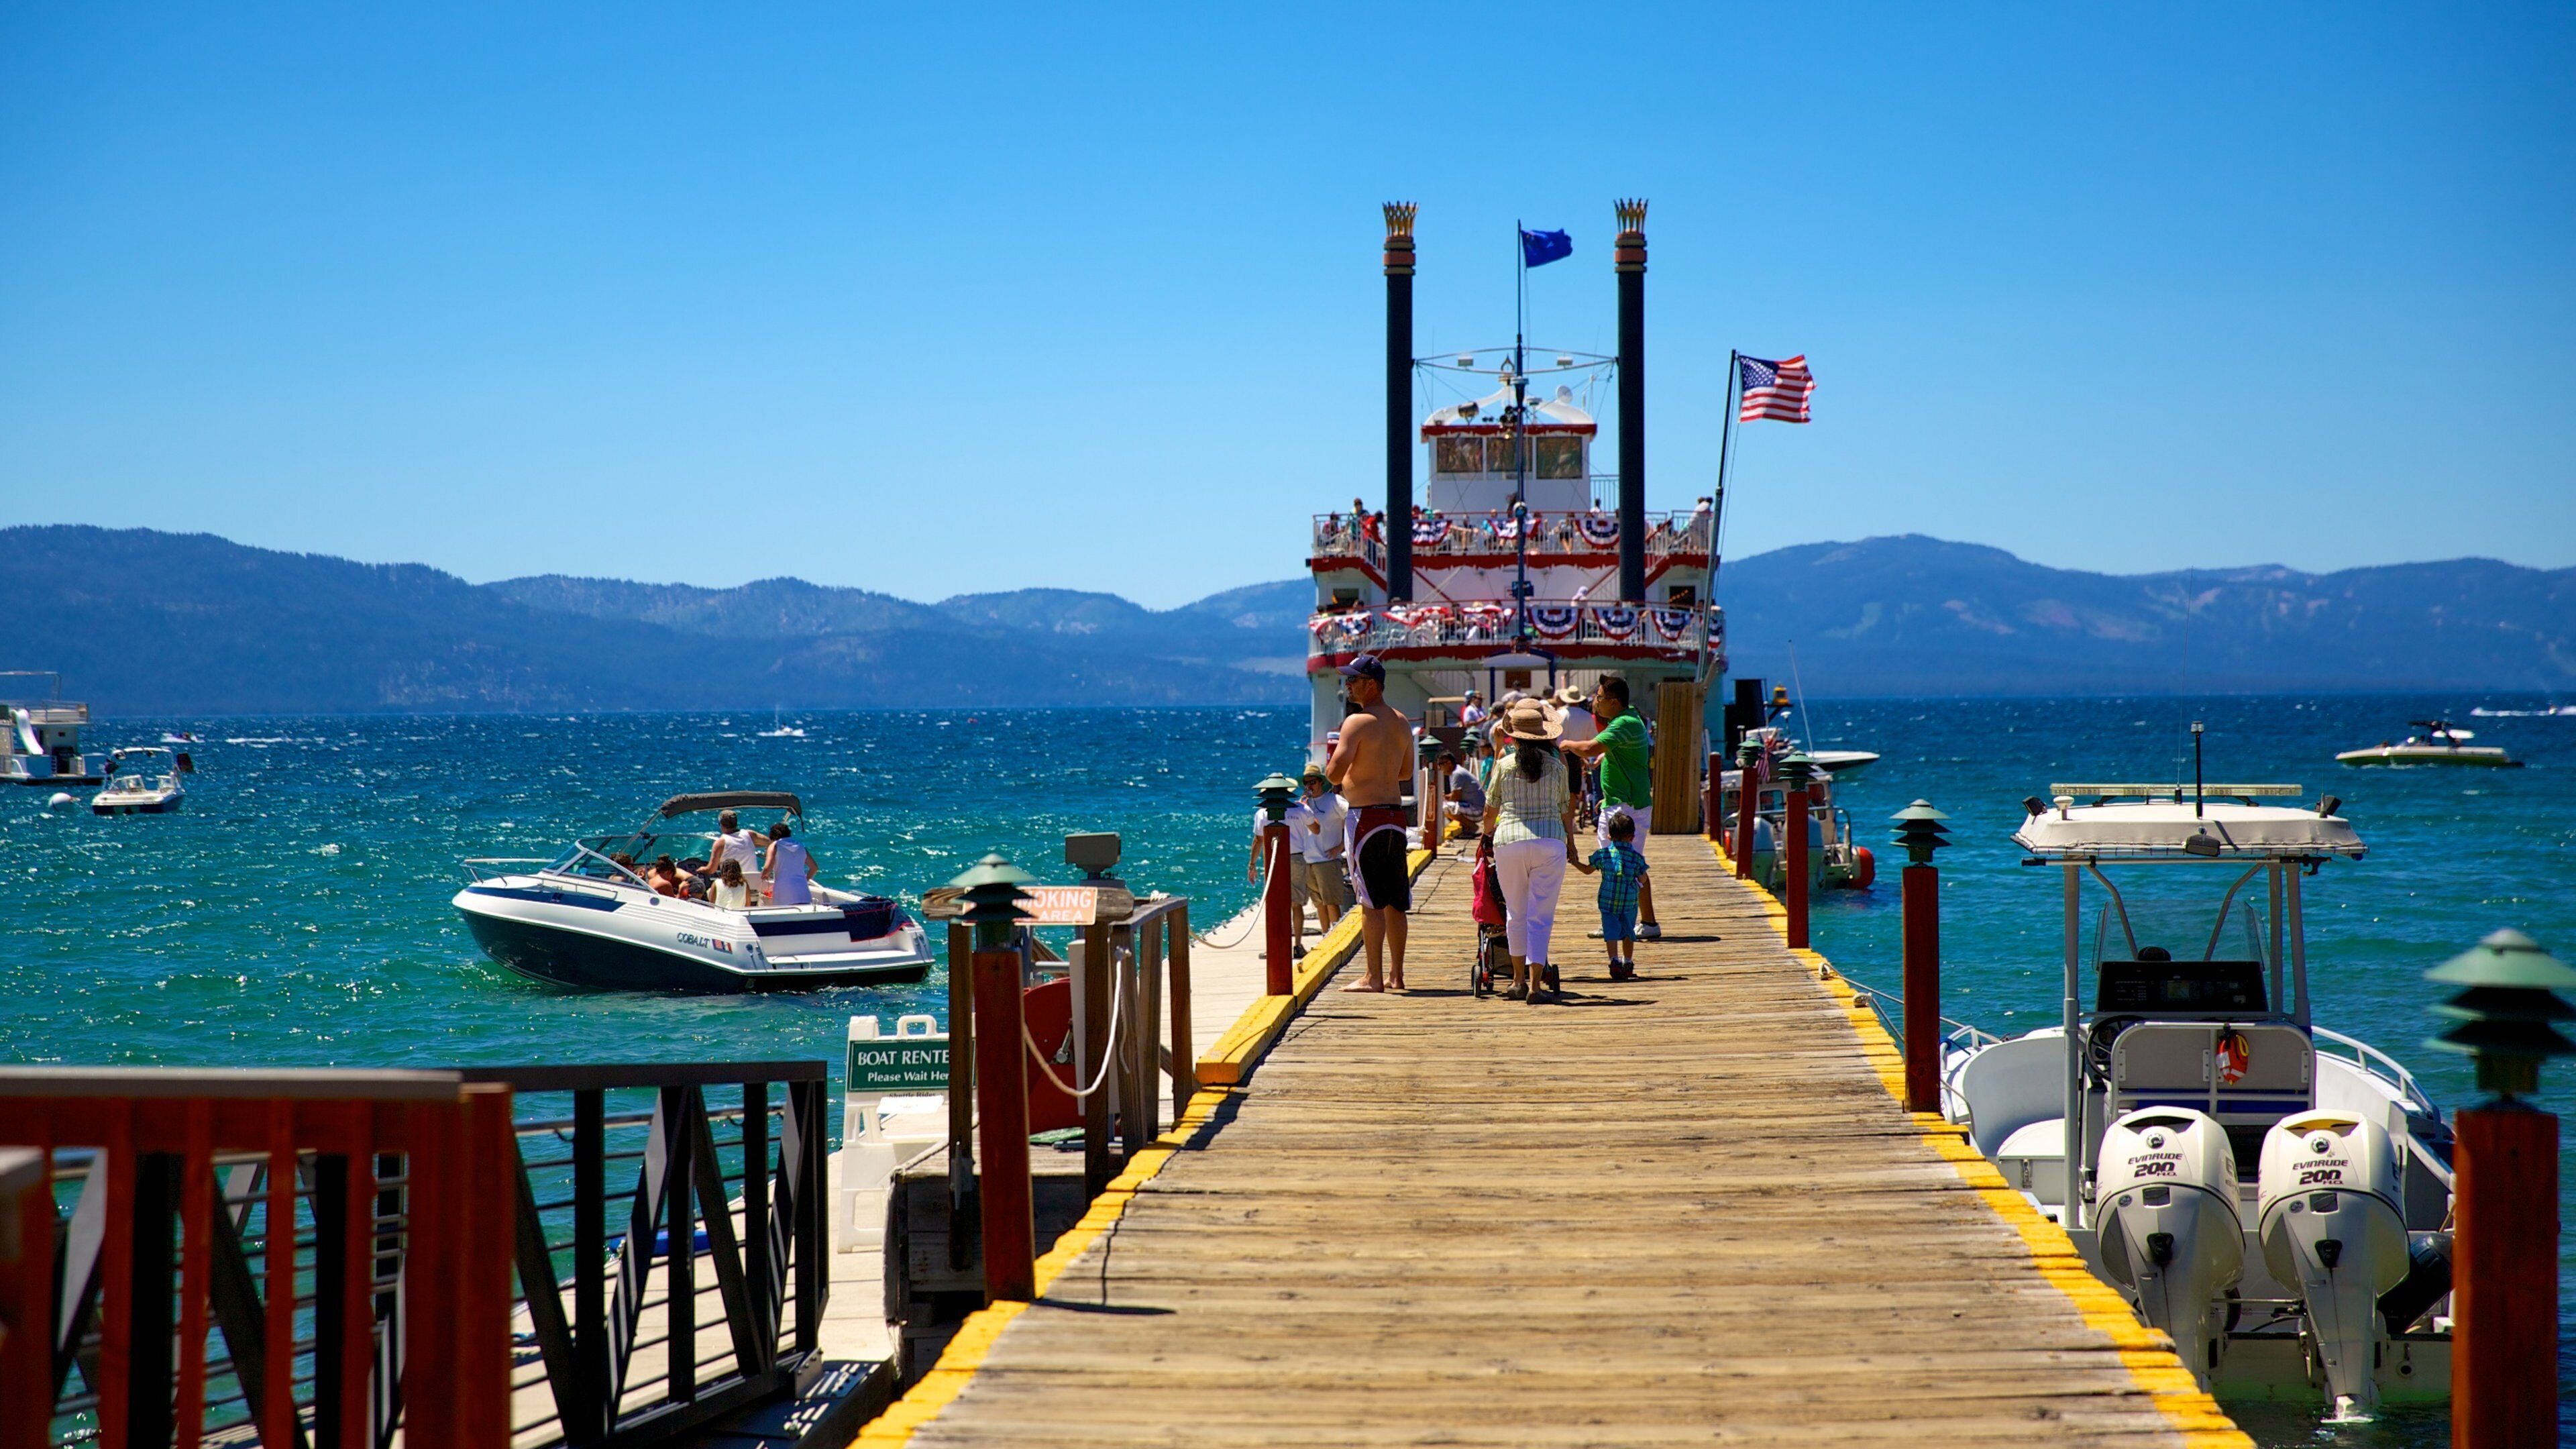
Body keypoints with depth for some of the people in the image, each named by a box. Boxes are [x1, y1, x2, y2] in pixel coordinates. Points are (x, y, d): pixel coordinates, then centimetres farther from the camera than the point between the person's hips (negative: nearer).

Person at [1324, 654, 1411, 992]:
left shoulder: (1357, 722, -12)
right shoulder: (1402, 723, 12)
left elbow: (1335, 773, -18)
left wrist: (1331, 764, 4)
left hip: (1366, 816, -7)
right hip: (1395, 814, 7)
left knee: (1371, 901, -6)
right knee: (1395, 901, 11)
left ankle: (1374, 977, -6)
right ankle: (1396, 974, 15)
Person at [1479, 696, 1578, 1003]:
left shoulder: (1504, 765, 2)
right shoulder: (1556, 765, 4)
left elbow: (1491, 808, 11)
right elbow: (1565, 809, 13)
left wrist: (1487, 836, 31)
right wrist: (1571, 842, 30)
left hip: (1510, 841, 0)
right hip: (1550, 842, 0)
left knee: (1516, 914, 15)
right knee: (1541, 916, 1)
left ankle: (1518, 980, 22)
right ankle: (1536, 983, -8)